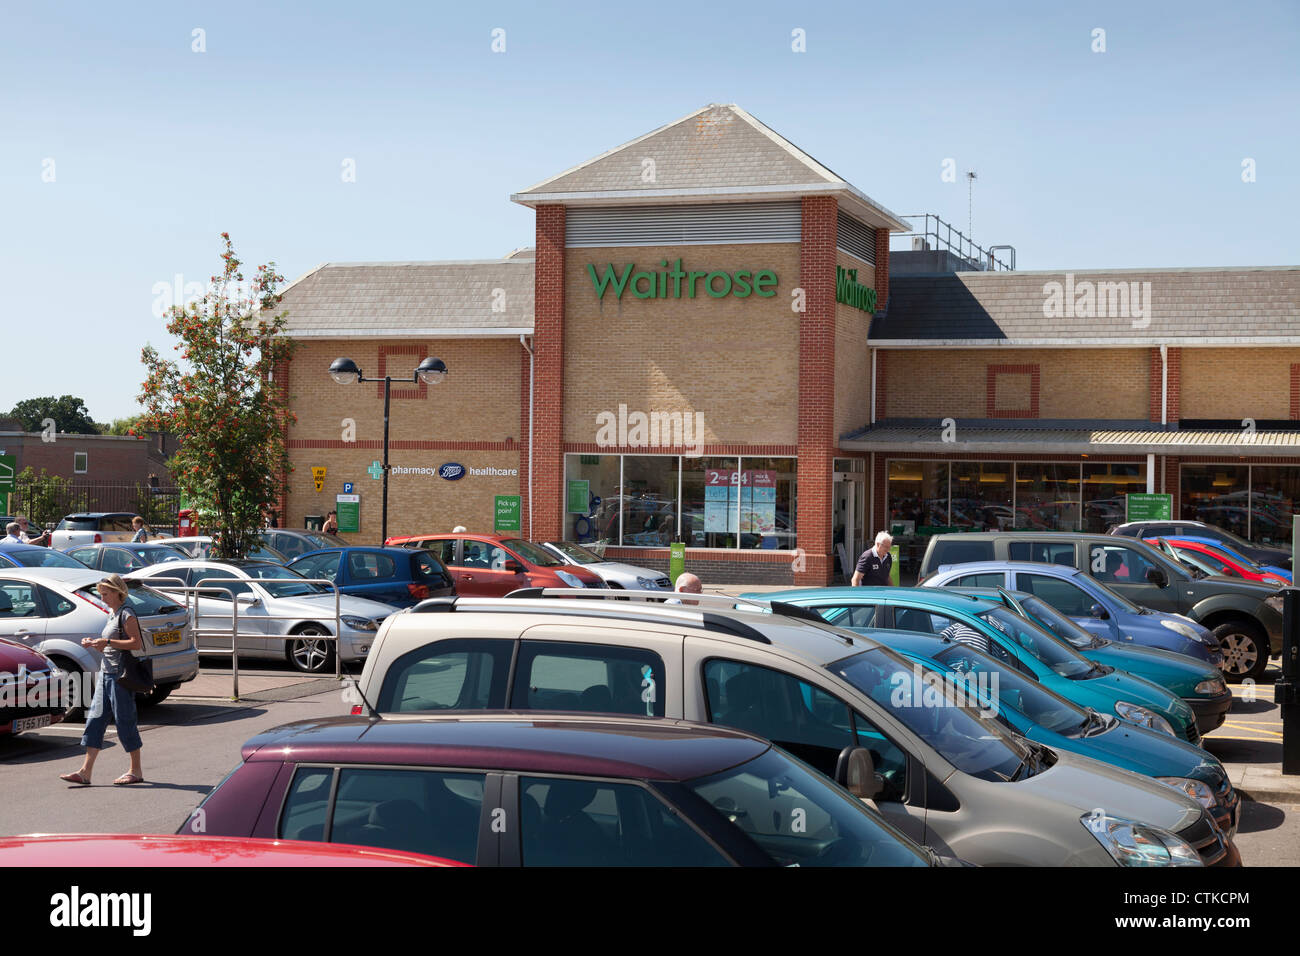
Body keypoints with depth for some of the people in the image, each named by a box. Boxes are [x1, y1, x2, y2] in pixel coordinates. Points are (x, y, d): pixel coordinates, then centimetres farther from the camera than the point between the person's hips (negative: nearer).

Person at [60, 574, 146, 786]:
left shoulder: (127, 615, -11)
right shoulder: (112, 615, 17)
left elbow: (136, 643, -20)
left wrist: (107, 642, -22)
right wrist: (94, 643, 7)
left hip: (120, 674, -9)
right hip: (106, 673, 9)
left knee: (124, 721, -3)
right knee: (95, 719, 4)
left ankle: (136, 771, 7)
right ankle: (85, 772, 3)